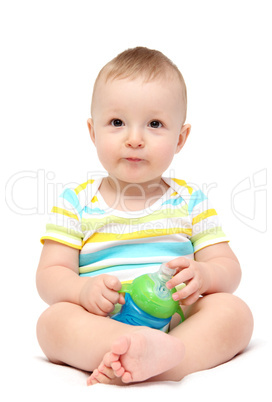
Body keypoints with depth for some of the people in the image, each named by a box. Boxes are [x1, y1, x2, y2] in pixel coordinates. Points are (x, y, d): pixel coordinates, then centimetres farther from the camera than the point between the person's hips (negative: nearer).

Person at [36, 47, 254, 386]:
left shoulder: (190, 201, 8)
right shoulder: (76, 203, 5)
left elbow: (229, 268, 6)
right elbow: (50, 275, 0)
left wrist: (203, 275, -18)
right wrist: (83, 289, -23)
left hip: (178, 323, 2)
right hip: (99, 325, -1)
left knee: (235, 311, -22)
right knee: (53, 320, -27)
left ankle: (157, 362, -41)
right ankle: (148, 349, -47)